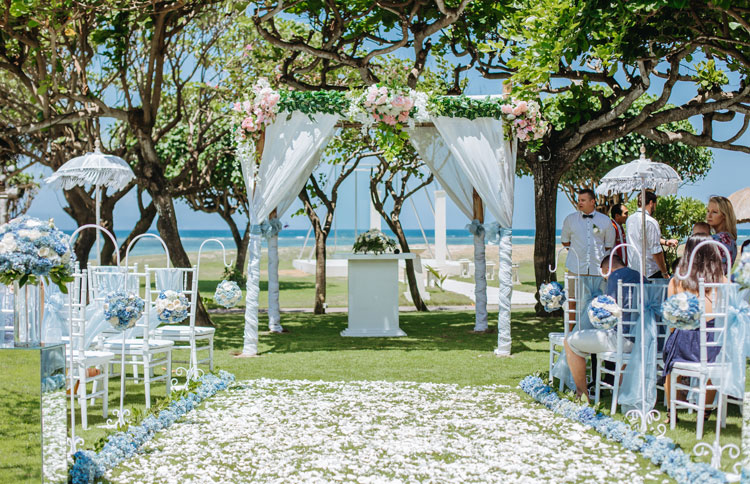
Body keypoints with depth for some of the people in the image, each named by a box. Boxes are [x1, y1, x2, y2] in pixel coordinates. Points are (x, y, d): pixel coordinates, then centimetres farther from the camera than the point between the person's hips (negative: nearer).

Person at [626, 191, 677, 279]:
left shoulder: (630, 219, 10)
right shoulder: (651, 222, -14)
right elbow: (656, 251, -16)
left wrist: (665, 242, 27)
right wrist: (665, 273, -8)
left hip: (632, 269, 7)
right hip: (650, 272, -7)